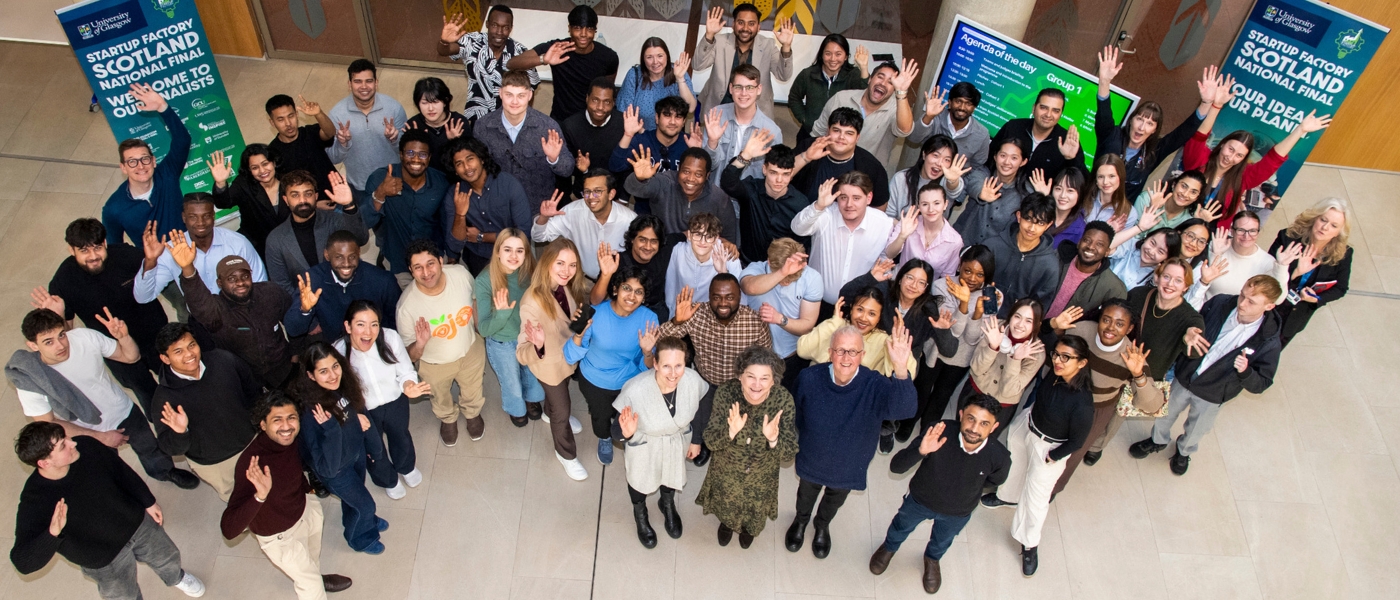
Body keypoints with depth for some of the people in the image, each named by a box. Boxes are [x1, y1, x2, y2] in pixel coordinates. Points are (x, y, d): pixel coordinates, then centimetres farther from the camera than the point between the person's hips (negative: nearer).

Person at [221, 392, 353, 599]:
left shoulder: (290, 439, -23)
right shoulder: (251, 463, -42)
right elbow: (228, 530, -49)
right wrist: (259, 496, -62)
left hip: (304, 508, 6)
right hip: (279, 535, -6)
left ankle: (314, 578, 67)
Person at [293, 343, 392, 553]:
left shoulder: (344, 384, -23)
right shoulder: (311, 412, -41)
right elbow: (327, 467, -40)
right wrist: (330, 428, -49)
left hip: (356, 449, 5)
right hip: (336, 468, -5)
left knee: (354, 492, 33)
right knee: (364, 504, 18)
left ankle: (363, 520, 65)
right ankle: (360, 539, 50)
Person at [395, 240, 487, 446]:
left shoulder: (461, 274, -30)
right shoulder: (406, 305, -37)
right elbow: (409, 357, -24)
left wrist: (480, 333, 8)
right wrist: (420, 345, -46)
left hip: (471, 351, 2)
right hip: (435, 364, -1)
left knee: (473, 396, 31)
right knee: (441, 403, 31)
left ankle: (472, 414, 67)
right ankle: (448, 419, 67)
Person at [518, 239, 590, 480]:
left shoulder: (566, 286, -21)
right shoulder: (532, 303, -40)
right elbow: (523, 355, -37)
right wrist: (538, 345, -55)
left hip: (569, 356, 5)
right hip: (550, 364, -5)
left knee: (559, 393, 35)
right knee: (562, 410, 19)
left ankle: (550, 413, 69)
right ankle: (566, 454, 47)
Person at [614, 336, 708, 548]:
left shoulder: (693, 380, -32)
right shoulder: (635, 391, -41)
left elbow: (700, 410, -8)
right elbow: (619, 428, -24)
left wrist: (696, 439, 4)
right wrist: (626, 433, -46)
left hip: (677, 440, 2)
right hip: (643, 445, -2)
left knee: (672, 474, 33)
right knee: (640, 479, 29)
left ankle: (668, 505, 69)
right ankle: (640, 514, 65)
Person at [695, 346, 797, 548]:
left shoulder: (783, 400, -31)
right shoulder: (726, 393, -30)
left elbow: (789, 453, -28)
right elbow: (710, 440, -25)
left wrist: (773, 438, -49)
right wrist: (730, 431, -46)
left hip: (762, 475, 0)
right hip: (727, 470, 0)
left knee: (756, 512, 30)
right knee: (726, 508, 29)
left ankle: (749, 527, 65)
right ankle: (727, 522, 66)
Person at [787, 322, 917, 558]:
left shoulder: (874, 385, -35)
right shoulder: (809, 378, -30)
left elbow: (905, 409, -55)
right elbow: (796, 414, -10)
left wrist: (901, 371, -71)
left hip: (849, 467, 0)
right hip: (811, 461, 0)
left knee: (835, 501, 32)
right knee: (806, 495, 32)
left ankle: (822, 526, 66)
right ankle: (801, 521, 66)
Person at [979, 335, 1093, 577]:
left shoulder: (1082, 403, -39)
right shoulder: (1053, 375, -25)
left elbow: (1076, 441, -22)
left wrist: (1051, 457, -12)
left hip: (1048, 448, -6)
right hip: (1026, 427, 6)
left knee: (1035, 497, 11)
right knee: (1014, 465, 33)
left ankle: (1029, 545, 38)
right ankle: (1008, 496, 68)